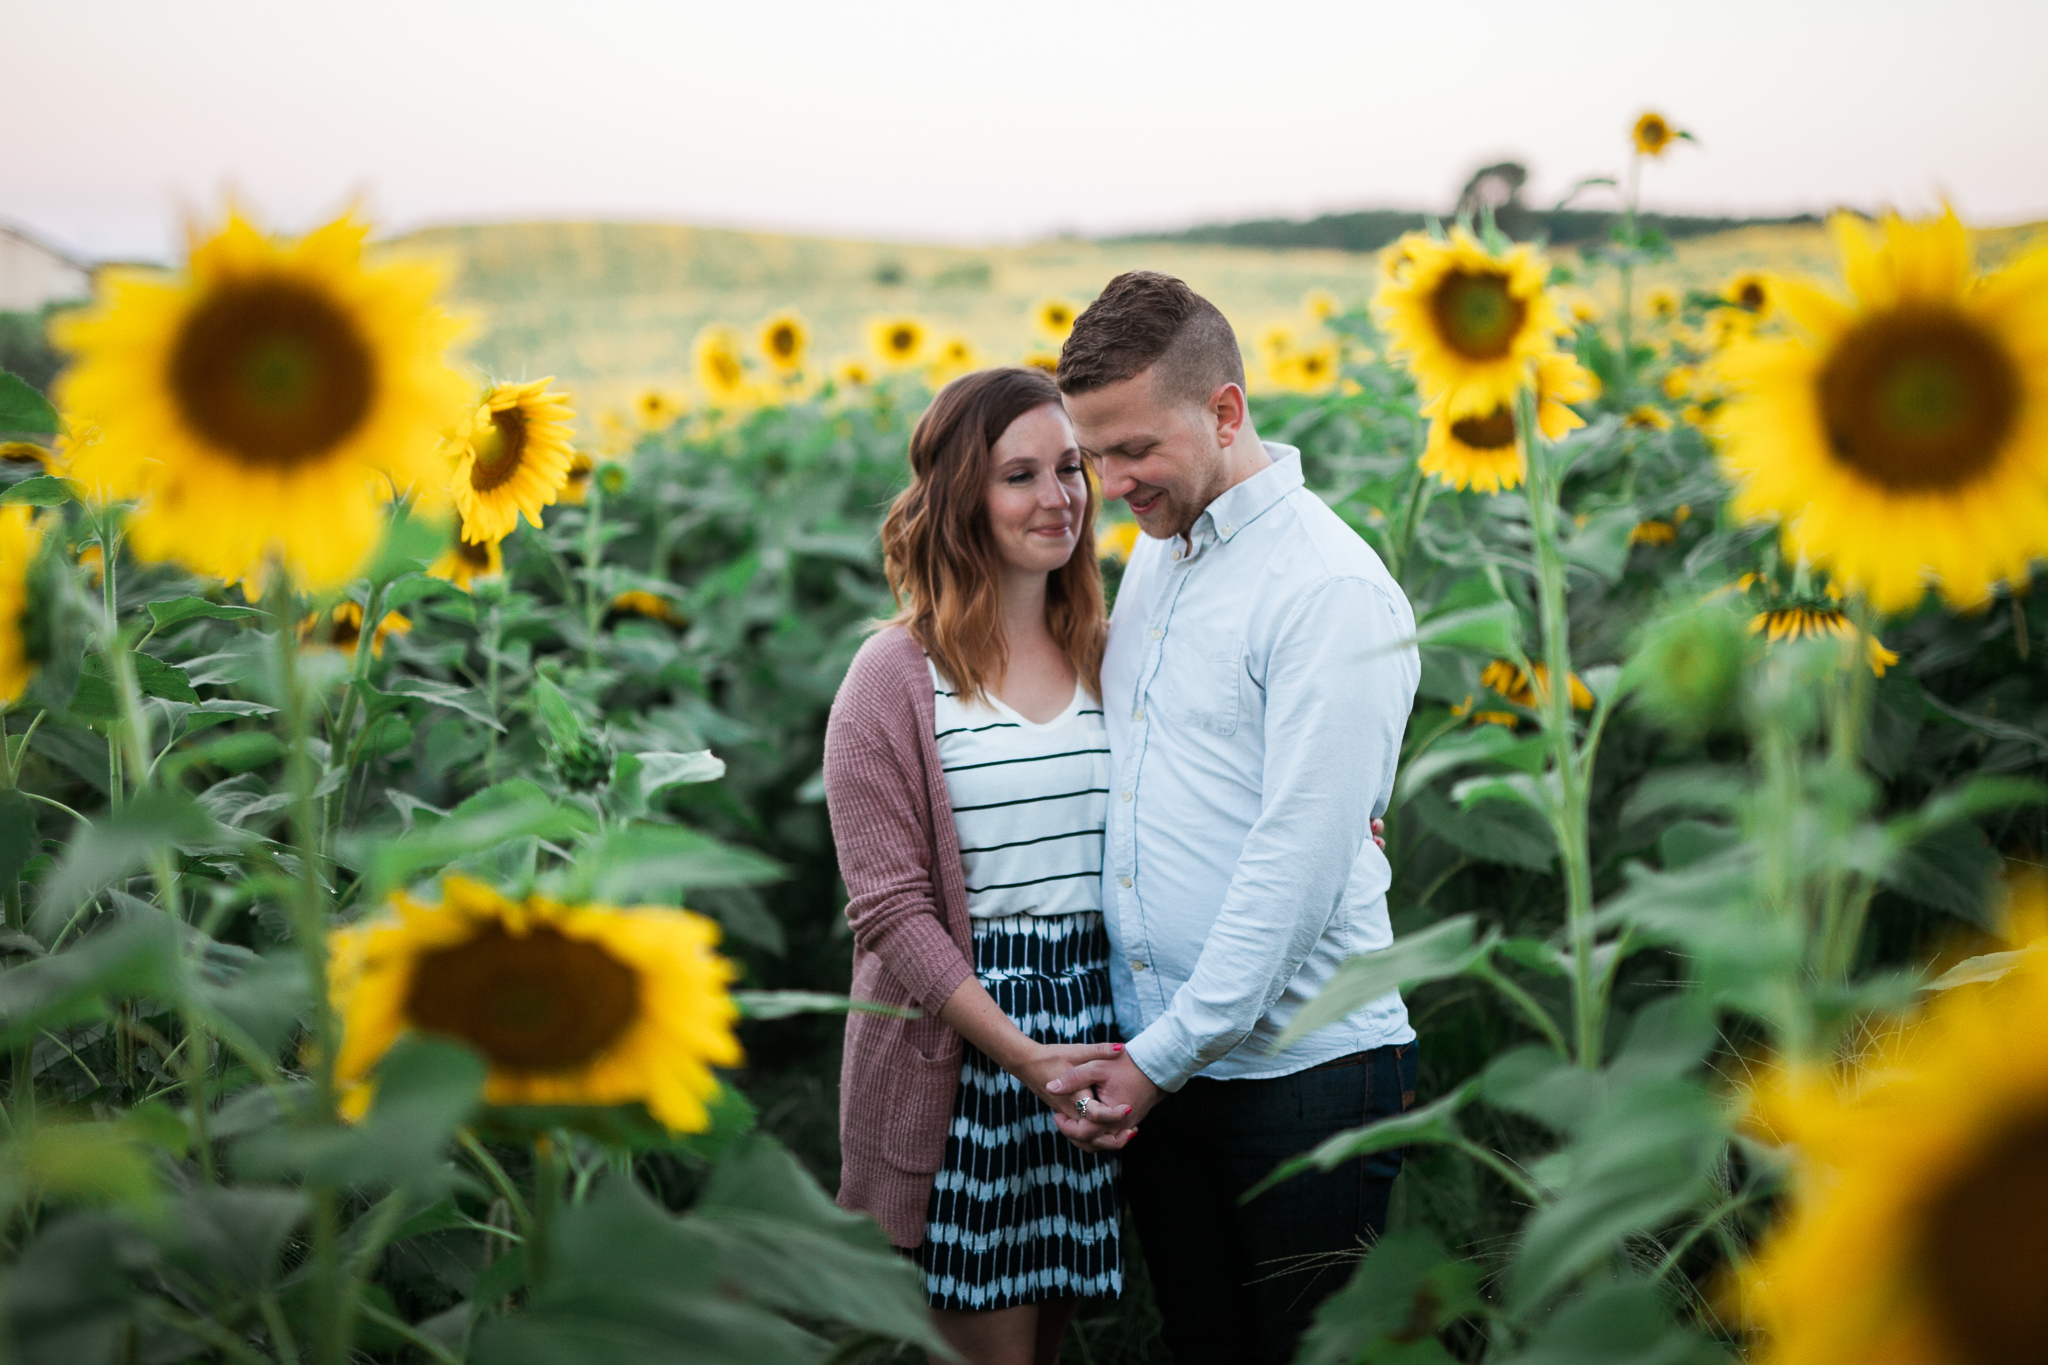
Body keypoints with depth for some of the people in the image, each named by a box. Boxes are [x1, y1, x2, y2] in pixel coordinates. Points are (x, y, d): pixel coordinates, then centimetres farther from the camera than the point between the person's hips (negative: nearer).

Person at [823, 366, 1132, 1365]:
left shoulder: (1107, 656, 8)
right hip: (957, 1049, -4)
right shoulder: (897, 676, -7)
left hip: (1095, 1029, 5)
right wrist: (1023, 1053, -17)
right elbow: (890, 907, -10)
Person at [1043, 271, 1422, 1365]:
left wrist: (1166, 1053, -15)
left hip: (1300, 1074, -7)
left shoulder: (1331, 590, -15)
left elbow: (1299, 859, -19)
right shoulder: (1155, 549, 11)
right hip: (1161, 1065, 7)